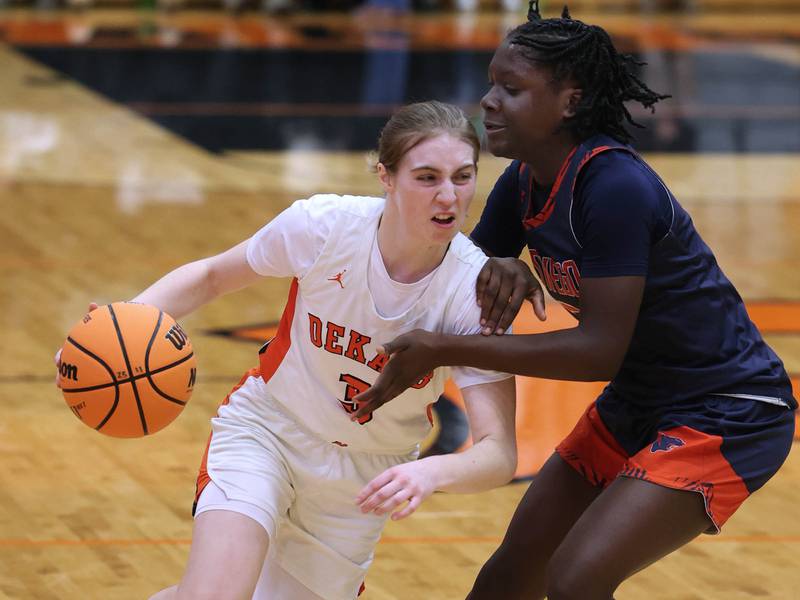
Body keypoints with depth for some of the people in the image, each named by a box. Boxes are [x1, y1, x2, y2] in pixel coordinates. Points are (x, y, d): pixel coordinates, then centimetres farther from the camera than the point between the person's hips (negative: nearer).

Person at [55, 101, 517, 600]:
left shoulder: (475, 291, -23)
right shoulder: (325, 225, -22)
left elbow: (500, 454, -27)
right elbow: (211, 276, -3)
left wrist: (430, 474, -49)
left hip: (366, 478, 2)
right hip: (266, 432, -2)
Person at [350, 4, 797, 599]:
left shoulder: (614, 186, -27)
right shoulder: (525, 182, -1)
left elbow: (603, 349, -29)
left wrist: (447, 350, -28)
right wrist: (499, 270, -16)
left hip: (727, 417, -9)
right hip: (637, 407, 9)